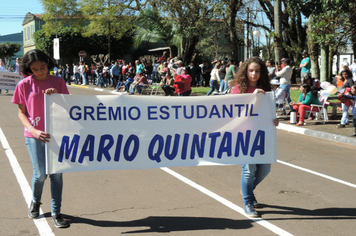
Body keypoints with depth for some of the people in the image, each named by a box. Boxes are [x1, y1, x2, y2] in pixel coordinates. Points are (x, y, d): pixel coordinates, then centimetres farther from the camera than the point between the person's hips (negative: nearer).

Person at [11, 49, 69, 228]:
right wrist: (33, 130, -16)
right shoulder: (24, 85, -2)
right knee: (40, 173, -2)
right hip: (35, 135, -1)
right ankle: (35, 201, 30)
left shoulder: (58, 82, 2)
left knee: (56, 173, 2)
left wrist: (57, 96, -14)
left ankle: (56, 212, 15)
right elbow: (21, 113, 1)